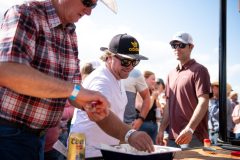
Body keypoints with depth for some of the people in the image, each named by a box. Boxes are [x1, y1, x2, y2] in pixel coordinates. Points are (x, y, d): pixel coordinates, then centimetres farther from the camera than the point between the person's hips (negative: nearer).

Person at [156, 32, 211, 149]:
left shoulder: (199, 70, -6)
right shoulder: (171, 74, 16)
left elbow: (203, 103, -15)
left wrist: (190, 129, -24)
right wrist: (161, 130, 11)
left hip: (193, 137, -7)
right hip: (172, 137, 7)